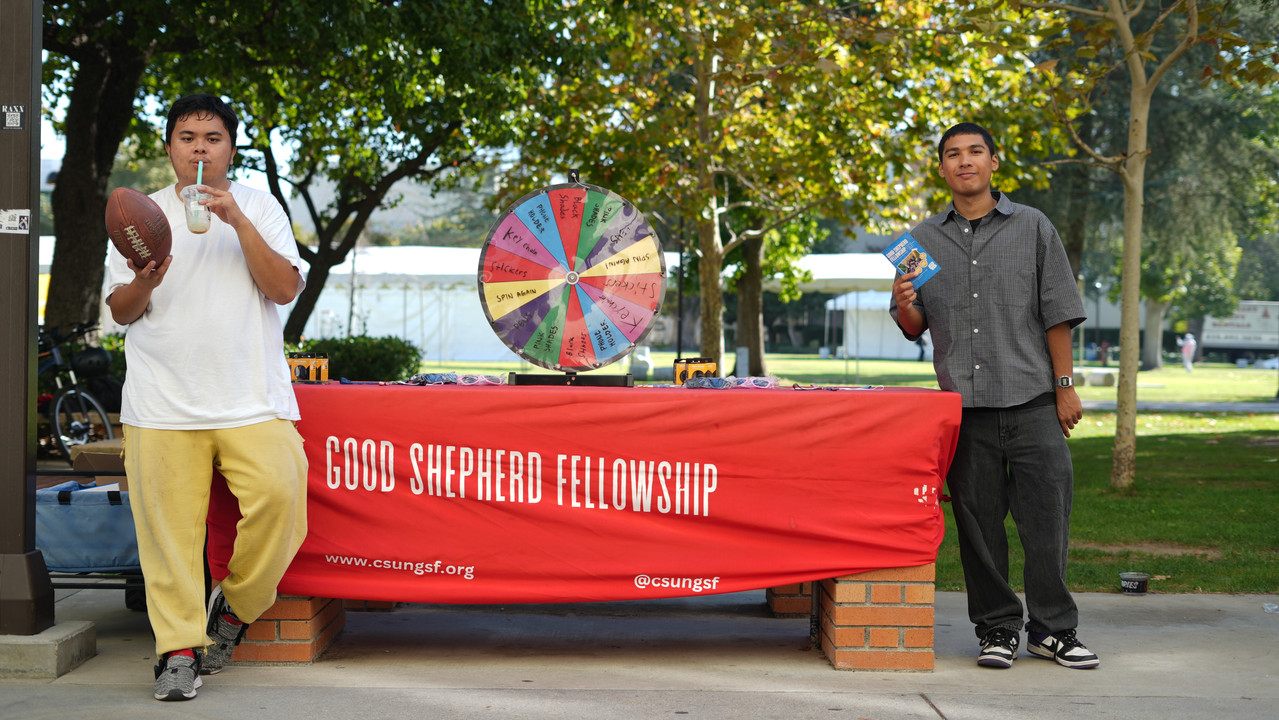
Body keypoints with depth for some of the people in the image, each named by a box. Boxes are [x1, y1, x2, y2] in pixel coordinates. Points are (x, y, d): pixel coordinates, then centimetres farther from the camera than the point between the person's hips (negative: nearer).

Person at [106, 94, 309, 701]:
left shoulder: (259, 207, 11)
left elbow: (285, 288, -2)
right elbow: (120, 311, 11)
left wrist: (238, 222, -11)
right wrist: (145, 281, -12)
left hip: (251, 396, -1)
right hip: (163, 401, 1)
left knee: (279, 495, -16)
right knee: (169, 521, -5)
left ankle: (236, 605, 7)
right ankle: (179, 649, 4)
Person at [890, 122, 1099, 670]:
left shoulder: (1033, 228, 7)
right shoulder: (923, 240, 11)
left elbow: (1057, 312, 5)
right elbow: (914, 328, 13)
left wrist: (1065, 387, 0)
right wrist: (905, 306, -10)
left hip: (1031, 399, -1)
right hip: (963, 401, 2)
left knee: (1046, 512, -2)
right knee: (978, 519, 4)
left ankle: (1052, 628, 10)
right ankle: (996, 629, 15)